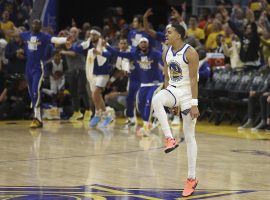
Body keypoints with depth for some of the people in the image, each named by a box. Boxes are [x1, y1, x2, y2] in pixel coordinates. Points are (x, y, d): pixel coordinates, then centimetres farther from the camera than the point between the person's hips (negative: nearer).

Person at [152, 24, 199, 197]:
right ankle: (170, 139, -23)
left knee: (189, 137, -2)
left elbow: (194, 80, -17)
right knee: (156, 100, -32)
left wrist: (194, 104, -21)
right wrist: (165, 101, 13)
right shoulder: (167, 53, 6)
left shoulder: (190, 53, -15)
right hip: (173, 90, 5)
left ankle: (192, 178, 5)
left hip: (187, 93, -5)